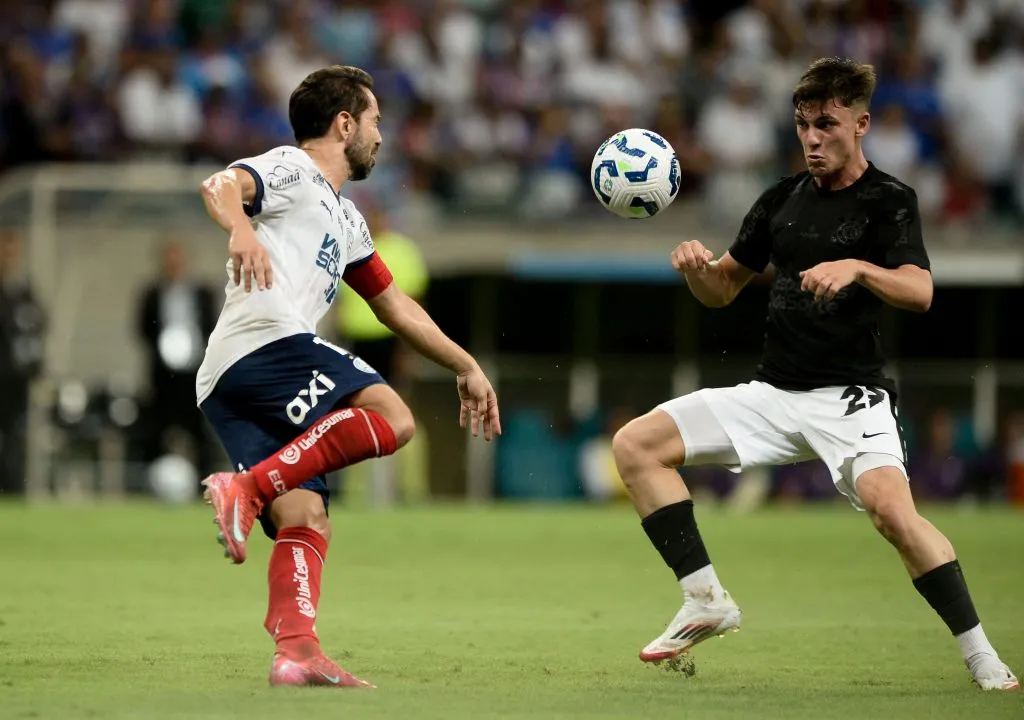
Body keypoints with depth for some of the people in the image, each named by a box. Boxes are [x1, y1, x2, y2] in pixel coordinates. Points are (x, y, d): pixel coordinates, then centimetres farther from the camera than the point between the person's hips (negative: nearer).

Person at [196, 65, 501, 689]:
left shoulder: (345, 219, 35)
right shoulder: (293, 170, 7)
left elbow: (393, 304, 45)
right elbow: (221, 184, -14)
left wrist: (465, 366, 45)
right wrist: (241, 229, -36)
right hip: (269, 342, -9)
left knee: (306, 522, -3)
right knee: (391, 419, -19)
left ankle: (295, 651, -21)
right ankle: (248, 488, -30)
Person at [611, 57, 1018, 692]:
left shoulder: (889, 200, -4)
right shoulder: (783, 198, 12)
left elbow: (919, 291, -20)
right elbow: (724, 290, 18)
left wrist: (856, 267, -39)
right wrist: (698, 266, -5)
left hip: (851, 396, -6)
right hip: (773, 394, 6)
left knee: (893, 509, -32)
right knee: (635, 445, -6)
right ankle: (707, 599, -4)